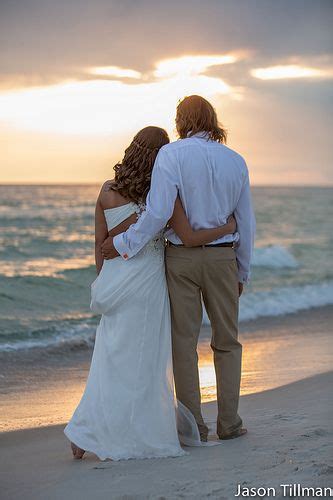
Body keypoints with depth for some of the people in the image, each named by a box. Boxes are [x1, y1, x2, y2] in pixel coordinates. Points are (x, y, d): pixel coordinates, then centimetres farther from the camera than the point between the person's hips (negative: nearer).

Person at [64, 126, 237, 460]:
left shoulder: (107, 191, 2)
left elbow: (99, 244, 6)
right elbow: (189, 239, -9)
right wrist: (228, 227, 6)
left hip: (114, 279, 5)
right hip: (146, 280, -5)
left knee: (113, 356, 14)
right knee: (139, 360, 5)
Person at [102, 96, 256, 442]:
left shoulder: (171, 154, -8)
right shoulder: (235, 161, 4)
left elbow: (158, 213, -19)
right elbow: (246, 224, 6)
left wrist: (123, 244, -8)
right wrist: (242, 273, 15)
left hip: (181, 257, -2)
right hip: (222, 258, 3)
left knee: (184, 343, 6)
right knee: (227, 342, 15)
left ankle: (194, 427, 8)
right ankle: (229, 422, 14)